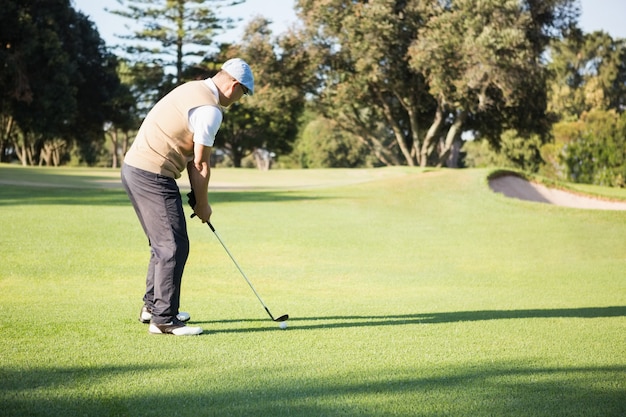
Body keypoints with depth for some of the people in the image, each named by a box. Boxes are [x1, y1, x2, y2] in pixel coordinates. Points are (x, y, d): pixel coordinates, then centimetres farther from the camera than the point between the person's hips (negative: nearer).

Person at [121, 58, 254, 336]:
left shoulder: (193, 90, 16)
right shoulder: (210, 110, -15)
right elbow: (201, 165, -10)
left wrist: (196, 197, 14)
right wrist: (203, 205, 4)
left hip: (134, 168, 10)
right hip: (153, 175, -10)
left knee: (163, 243, 21)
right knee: (174, 247, -5)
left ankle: (153, 305, 32)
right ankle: (163, 319, -2)